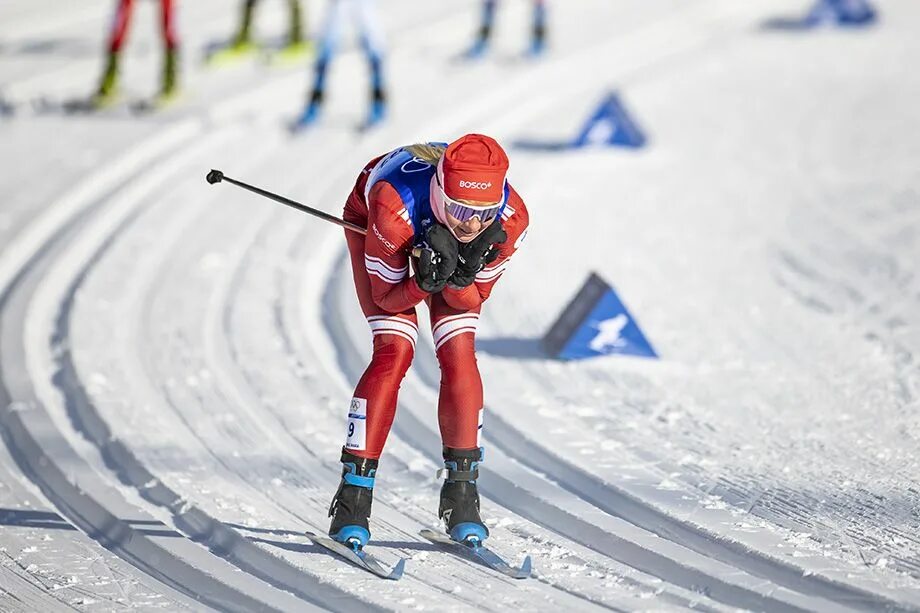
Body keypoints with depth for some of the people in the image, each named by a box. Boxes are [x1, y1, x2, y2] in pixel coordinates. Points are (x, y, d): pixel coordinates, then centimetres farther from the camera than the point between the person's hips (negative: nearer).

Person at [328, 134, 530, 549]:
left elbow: (473, 300, -20)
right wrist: (426, 281, -47)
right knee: (395, 351, -18)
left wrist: (460, 278, -42)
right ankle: (353, 498, -14)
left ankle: (461, 495, 2)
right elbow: (387, 297, -28)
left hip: (449, 247, 3)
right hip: (367, 218, -3)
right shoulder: (395, 208, -45)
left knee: (459, 355, -11)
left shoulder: (510, 219, -36)